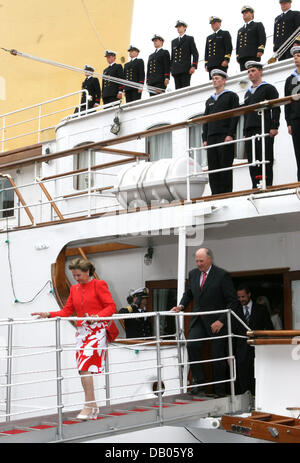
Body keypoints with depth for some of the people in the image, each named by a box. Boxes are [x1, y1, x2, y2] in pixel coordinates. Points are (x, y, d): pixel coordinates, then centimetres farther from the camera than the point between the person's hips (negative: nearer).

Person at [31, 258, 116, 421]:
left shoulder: (99, 285, -2)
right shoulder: (74, 289, 15)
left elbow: (111, 307, -5)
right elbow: (67, 311, 14)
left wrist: (97, 316, -21)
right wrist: (49, 315, 2)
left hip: (96, 331, -6)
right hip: (82, 331, 7)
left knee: (85, 367, -16)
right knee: (83, 369, 4)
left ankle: (88, 406, -10)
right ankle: (93, 407, 13)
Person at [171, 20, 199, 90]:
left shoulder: (189, 39, 8)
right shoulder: (174, 41, 23)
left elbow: (195, 53, 1)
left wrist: (193, 66, -11)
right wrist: (171, 68, 13)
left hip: (185, 70, -5)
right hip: (176, 70, 5)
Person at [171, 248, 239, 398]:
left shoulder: (222, 275, -10)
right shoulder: (193, 274, 7)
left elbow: (233, 301, -9)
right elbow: (188, 293, 22)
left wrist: (221, 320, -17)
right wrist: (181, 305, 2)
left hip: (216, 322, -4)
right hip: (198, 320, 4)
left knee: (217, 356, 1)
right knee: (191, 345, -21)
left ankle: (220, 391, 15)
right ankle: (198, 383, -13)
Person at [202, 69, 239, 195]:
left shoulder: (231, 96, 8)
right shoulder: (209, 101, 25)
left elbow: (235, 116, -2)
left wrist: (230, 134, -13)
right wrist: (205, 138, 10)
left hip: (225, 136, -6)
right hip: (211, 137, 6)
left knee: (225, 166, -9)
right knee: (213, 168, -1)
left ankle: (227, 193, -9)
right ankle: (216, 194, 0)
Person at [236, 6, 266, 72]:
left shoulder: (258, 25, 14)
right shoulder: (240, 30, 31)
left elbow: (263, 38, 0)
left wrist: (260, 50, -14)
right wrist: (237, 56, 13)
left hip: (253, 56, -5)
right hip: (242, 57, 5)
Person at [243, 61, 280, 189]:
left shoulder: (269, 88, 6)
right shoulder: (248, 94, 26)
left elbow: (276, 108, -3)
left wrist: (274, 127, -13)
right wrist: (245, 133, 16)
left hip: (264, 130, -6)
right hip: (250, 132, 6)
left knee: (266, 160, -10)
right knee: (252, 162, 1)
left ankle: (268, 186, -11)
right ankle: (256, 187, 1)